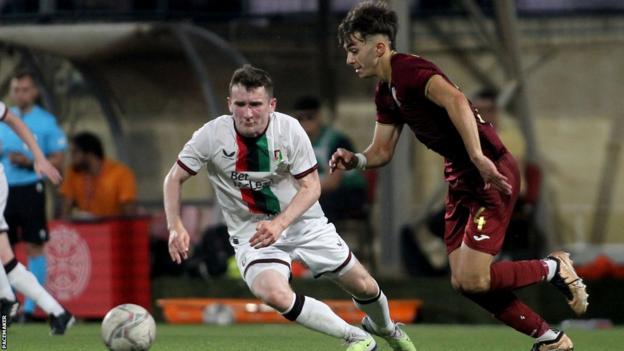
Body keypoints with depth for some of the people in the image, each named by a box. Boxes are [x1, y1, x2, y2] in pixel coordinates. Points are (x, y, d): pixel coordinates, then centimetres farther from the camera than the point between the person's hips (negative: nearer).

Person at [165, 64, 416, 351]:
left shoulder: (289, 129, -17)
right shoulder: (212, 136, -18)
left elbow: (311, 187, -13)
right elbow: (174, 178, -7)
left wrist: (279, 224, -29)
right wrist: (175, 226, -23)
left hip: (304, 223, 1)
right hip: (251, 235, -1)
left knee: (364, 287, 8)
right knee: (275, 295, -30)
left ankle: (386, 328, 47)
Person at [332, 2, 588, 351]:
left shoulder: (410, 70, -19)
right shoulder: (386, 93, 12)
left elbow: (454, 99, -37)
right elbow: (382, 150, 18)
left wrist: (479, 158, -46)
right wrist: (355, 160, -5)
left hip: (491, 175, -10)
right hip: (461, 179, 10)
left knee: (474, 279, -15)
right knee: (463, 282, 6)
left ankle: (555, 268, 8)